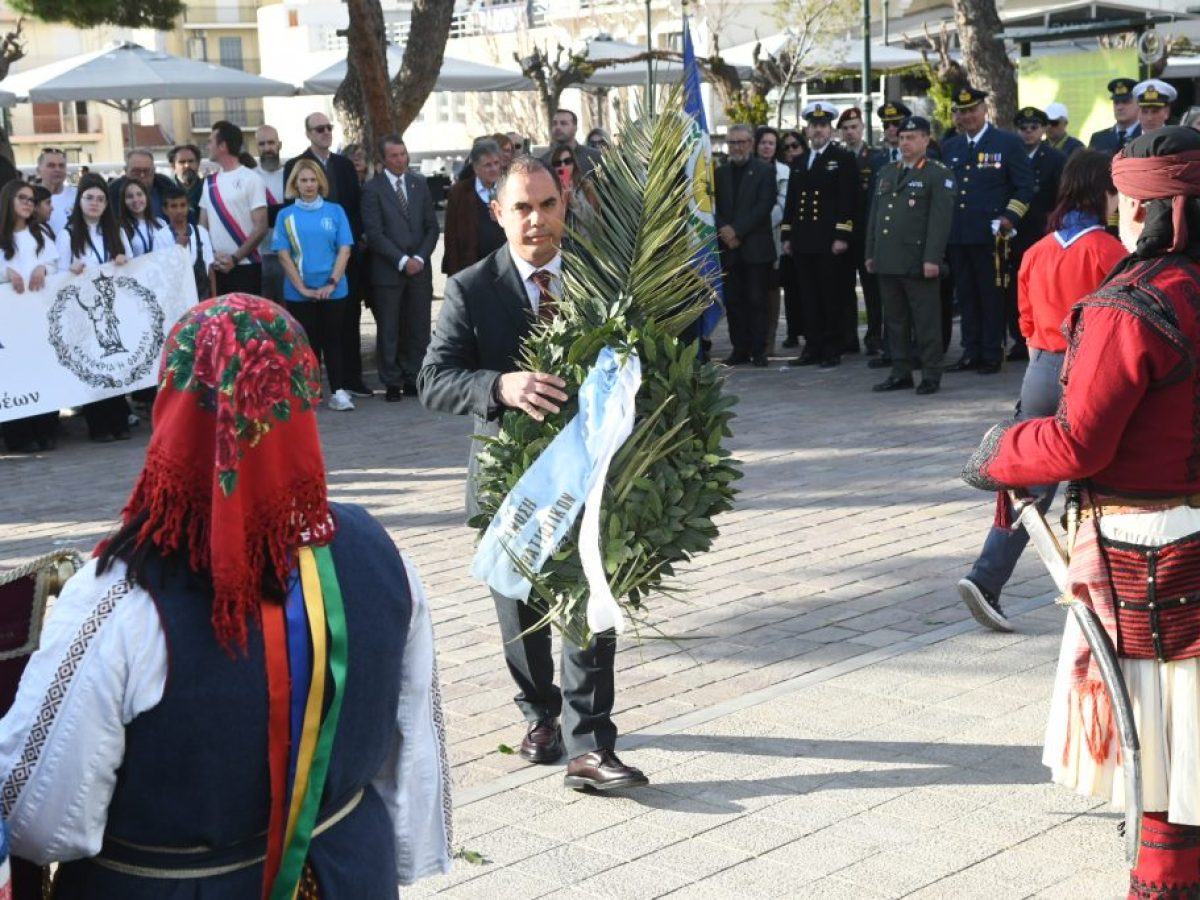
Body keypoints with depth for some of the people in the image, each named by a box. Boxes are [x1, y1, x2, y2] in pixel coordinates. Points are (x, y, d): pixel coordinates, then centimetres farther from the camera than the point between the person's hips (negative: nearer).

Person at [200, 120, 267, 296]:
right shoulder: (209, 181, 12)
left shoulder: (251, 179, -3)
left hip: (245, 266, -5)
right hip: (216, 268, 5)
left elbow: (261, 227, -8)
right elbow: (203, 226, 15)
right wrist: (212, 255, -2)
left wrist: (235, 258, -13)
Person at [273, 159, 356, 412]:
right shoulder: (286, 215, 3)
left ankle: (338, 392, 3)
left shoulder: (335, 211, 3)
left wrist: (332, 283, -11)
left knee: (332, 341, 2)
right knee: (307, 343, 5)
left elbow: (344, 250, 0)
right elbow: (283, 255, -1)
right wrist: (303, 288, -9)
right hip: (299, 293, 0)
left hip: (333, 291, 0)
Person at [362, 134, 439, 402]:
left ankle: (413, 379, 11)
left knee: (418, 328, 4)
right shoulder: (372, 189, -3)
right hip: (387, 270, -4)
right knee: (388, 330, 0)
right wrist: (402, 261, -13)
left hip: (419, 269, 4)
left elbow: (432, 226, 10)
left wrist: (420, 258, -5)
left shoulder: (420, 184, 11)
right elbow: (375, 234, -8)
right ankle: (392, 383, 7)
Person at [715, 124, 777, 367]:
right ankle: (740, 348, 10)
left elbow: (764, 206, -8)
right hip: (728, 247, 3)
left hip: (756, 246, -3)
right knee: (733, 300, 4)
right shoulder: (720, 172, 13)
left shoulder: (765, 171, 2)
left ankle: (758, 349, 2)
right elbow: (714, 207, 8)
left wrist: (737, 230, -14)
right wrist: (724, 231, -9)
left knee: (757, 300, -2)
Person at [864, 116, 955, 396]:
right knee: (895, 320, 10)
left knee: (926, 321, -2)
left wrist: (932, 258, -17)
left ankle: (931, 375, 4)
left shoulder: (938, 175, -3)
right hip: (887, 262, 7)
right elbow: (874, 214, 20)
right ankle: (900, 373, 17)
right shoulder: (886, 172, 18)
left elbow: (940, 219, -10)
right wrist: (870, 253, 15)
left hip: (918, 264, -6)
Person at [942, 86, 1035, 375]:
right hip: (957, 236, 5)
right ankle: (971, 352, 15)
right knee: (966, 296, 8)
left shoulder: (1008, 143, 0)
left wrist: (1009, 218, -12)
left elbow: (1025, 187, -1)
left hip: (990, 235, -5)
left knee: (991, 295, 0)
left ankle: (992, 354, 7)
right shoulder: (949, 147, 15)